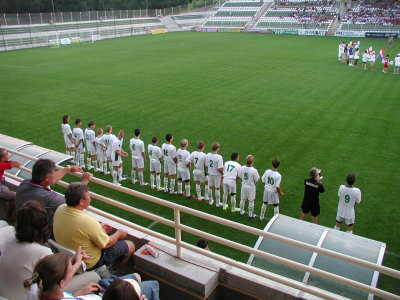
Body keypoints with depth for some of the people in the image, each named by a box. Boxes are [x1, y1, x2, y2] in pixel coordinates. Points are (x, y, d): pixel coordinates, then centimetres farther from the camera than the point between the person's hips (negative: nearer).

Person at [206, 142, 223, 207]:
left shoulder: (208, 155, -9)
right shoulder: (219, 157, -24)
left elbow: (206, 165, 0)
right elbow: (219, 168, -25)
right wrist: (223, 172, -5)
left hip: (210, 174, 5)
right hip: (217, 175, -4)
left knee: (210, 187, 19)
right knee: (217, 188, 10)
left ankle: (210, 201, 35)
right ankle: (218, 203, 23)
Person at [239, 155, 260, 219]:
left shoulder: (242, 168, -12)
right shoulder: (254, 170, -25)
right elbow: (256, 179, -14)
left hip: (244, 186, 4)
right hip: (251, 187, -4)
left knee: (242, 199, 20)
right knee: (251, 201, 12)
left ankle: (241, 212, 36)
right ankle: (250, 215, 23)